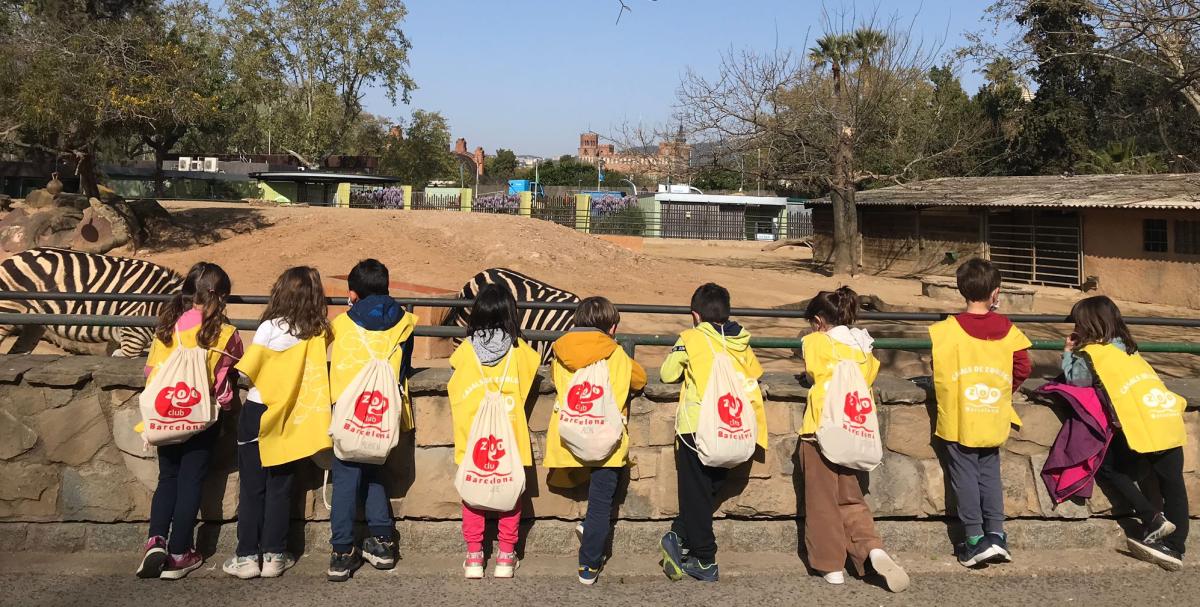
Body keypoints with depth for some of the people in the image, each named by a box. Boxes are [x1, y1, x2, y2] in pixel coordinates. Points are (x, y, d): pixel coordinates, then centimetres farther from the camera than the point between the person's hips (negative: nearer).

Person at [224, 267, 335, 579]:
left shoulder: (271, 327, -14)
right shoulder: (319, 333, -4)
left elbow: (248, 369, -14)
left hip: (259, 414, -3)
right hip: (290, 419, 3)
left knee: (252, 488, 7)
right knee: (280, 489, 12)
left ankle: (247, 556, 11)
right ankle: (274, 555, 15)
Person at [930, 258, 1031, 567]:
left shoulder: (945, 330, -11)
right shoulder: (1007, 329, -1)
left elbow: (937, 371, -7)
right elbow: (1022, 369, 2)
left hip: (959, 419, -3)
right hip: (994, 420, 3)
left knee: (965, 477, 4)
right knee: (990, 474, 15)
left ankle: (974, 540, 6)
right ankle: (996, 534, 10)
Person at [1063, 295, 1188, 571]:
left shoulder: (1092, 352, 1)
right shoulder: (1126, 347, 24)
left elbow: (1074, 380, 7)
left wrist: (1069, 353, 22)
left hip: (1142, 425, -7)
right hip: (1171, 419, 8)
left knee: (1107, 466, 11)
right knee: (1173, 485, 6)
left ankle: (1152, 518, 4)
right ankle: (1174, 548, 8)